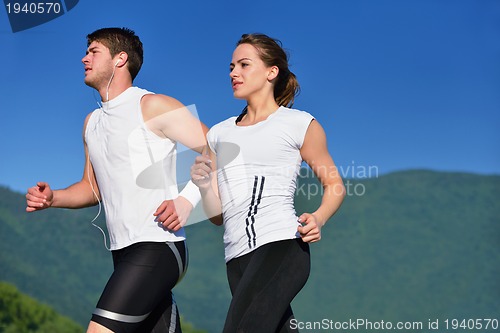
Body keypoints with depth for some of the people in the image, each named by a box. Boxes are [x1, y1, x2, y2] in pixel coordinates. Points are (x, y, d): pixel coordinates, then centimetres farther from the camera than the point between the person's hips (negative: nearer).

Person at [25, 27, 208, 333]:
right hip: (123, 251, 8)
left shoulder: (153, 106, -5)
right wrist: (52, 198, 7)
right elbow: (93, 188, 24)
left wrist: (187, 199, -19)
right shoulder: (92, 122, 20)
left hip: (158, 247, -8)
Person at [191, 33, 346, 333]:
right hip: (239, 258, 6)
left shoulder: (299, 124, 6)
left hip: (281, 247, -5)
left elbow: (334, 184, 12)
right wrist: (203, 185, -2)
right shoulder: (219, 134, 20)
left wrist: (318, 219, -8)